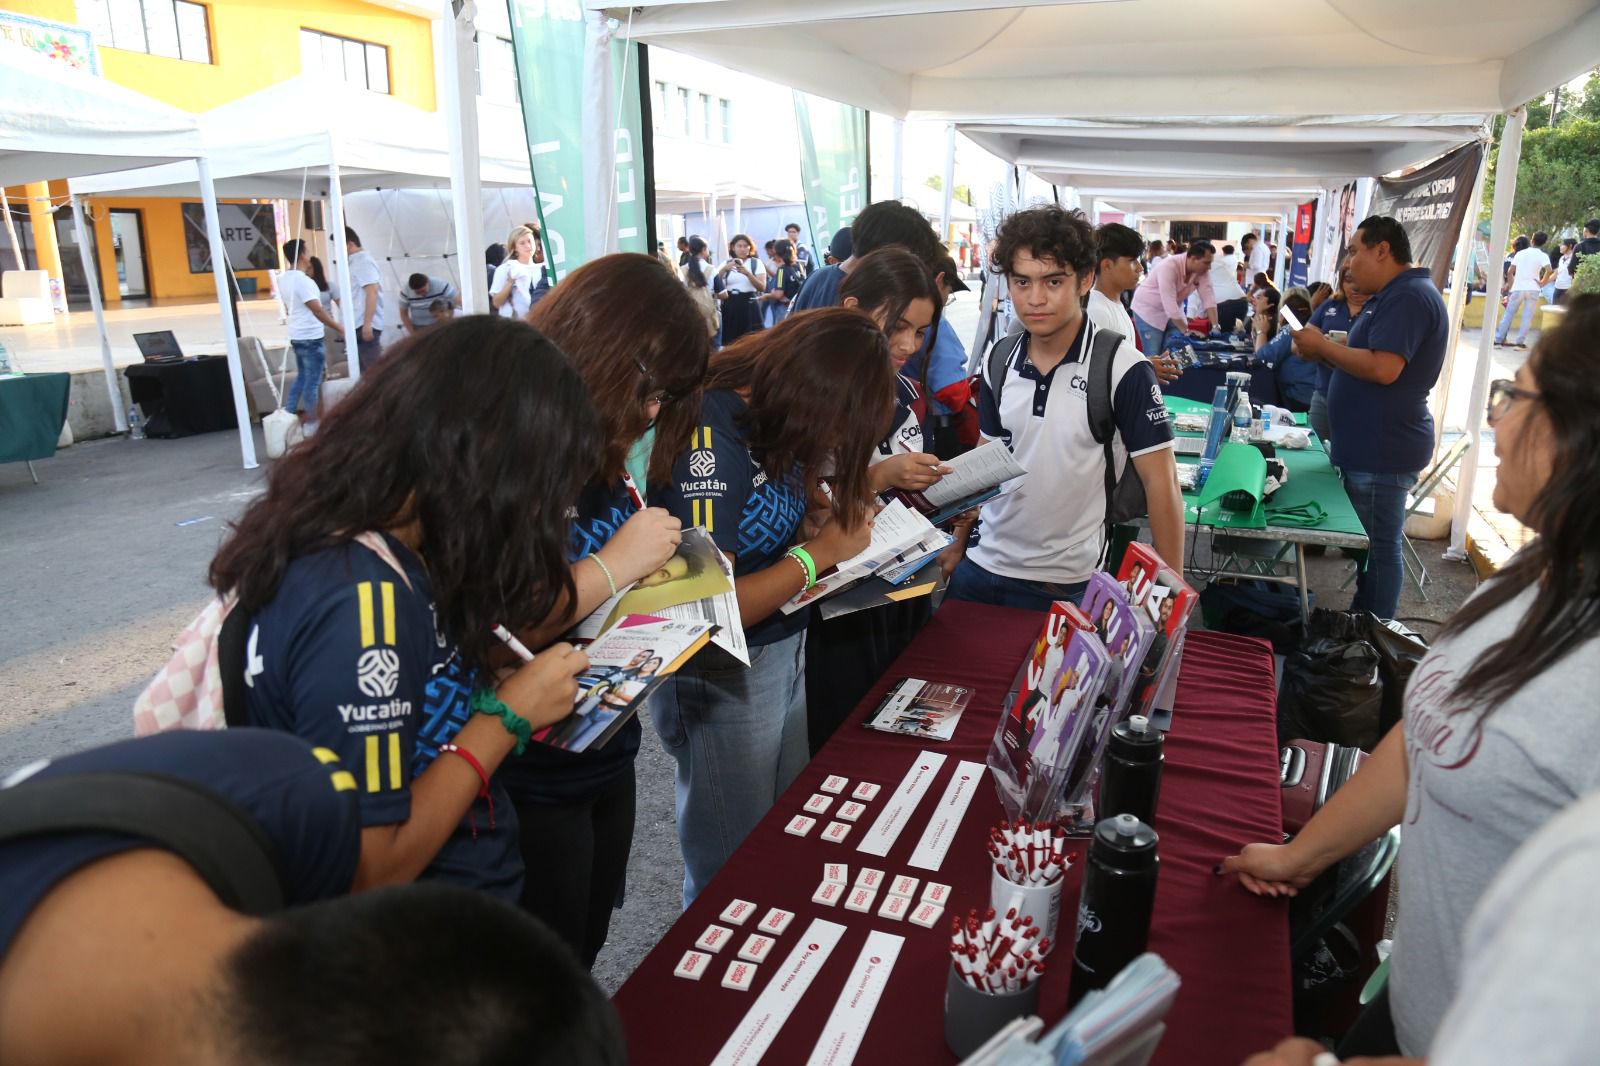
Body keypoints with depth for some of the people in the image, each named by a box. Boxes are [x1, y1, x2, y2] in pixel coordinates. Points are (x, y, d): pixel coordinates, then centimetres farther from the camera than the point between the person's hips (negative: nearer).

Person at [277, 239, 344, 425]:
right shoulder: (303, 280, -19)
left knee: (301, 377, 19)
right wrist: (339, 328, -16)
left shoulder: (283, 279, 9)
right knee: (312, 382, 0)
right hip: (311, 338, -9)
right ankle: (313, 420, 7)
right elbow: (318, 311, -21)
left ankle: (287, 414, 19)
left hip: (296, 336, 9)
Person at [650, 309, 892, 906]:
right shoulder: (709, 436, -27)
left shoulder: (771, 421, -1)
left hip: (785, 653, 9)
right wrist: (820, 552, -19)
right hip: (723, 677, -8)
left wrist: (842, 518, -6)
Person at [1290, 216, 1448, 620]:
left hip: (1382, 452, -11)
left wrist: (1323, 346, -16)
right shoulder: (1394, 295, 18)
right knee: (1368, 543, 18)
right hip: (1369, 447, 11)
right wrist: (1322, 352, 5)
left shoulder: (1409, 296, -17)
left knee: (1378, 547, -2)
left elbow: (1383, 368, -27)